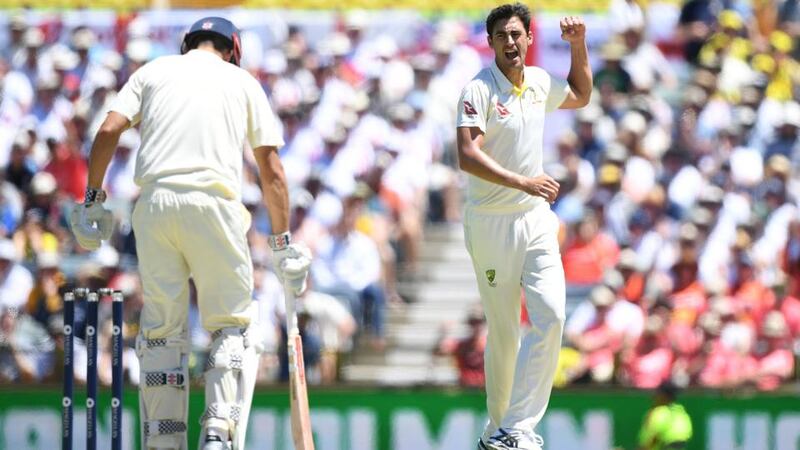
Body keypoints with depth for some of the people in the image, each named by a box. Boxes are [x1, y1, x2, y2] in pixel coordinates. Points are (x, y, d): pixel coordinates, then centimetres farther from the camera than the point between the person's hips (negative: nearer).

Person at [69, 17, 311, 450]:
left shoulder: (153, 71, 19)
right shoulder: (242, 80, 17)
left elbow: (108, 130, 4)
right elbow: (271, 170, 12)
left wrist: (92, 199, 8)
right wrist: (283, 242, 14)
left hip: (154, 200, 2)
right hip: (214, 201, -2)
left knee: (160, 329, 9)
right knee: (233, 324, 6)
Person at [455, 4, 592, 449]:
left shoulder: (540, 82, 9)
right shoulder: (479, 90, -11)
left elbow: (580, 95, 32)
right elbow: (468, 156, -23)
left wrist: (579, 45, 18)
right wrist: (524, 183, -31)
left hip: (537, 220, 5)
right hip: (492, 224, -5)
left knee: (551, 316, -12)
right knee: (504, 333, 0)